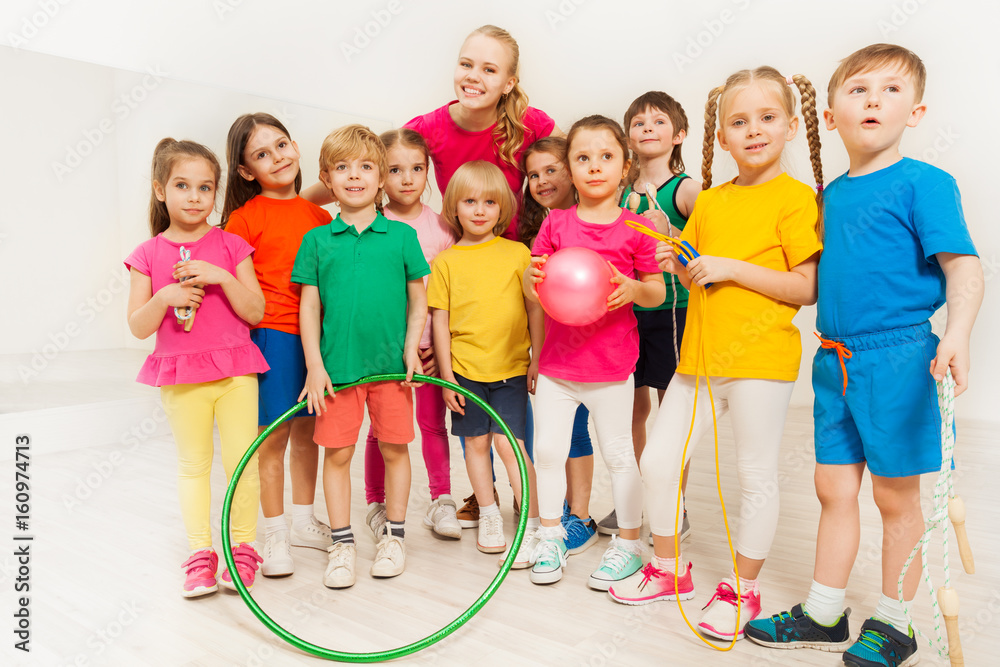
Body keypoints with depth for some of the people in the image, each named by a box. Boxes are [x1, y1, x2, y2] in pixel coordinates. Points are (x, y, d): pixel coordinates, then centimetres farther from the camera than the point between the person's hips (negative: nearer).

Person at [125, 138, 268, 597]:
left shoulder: (231, 246, 1)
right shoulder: (148, 256, 2)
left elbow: (255, 312, -4)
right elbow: (138, 328, 0)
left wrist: (221, 277, -17)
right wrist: (165, 298, -18)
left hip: (235, 370, 0)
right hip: (179, 376, 1)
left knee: (242, 460, 3)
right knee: (193, 464, 10)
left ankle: (243, 548, 19)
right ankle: (199, 554, 22)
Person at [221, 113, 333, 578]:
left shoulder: (319, 215, 11)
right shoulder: (245, 217, -4)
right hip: (271, 334, -5)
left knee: (308, 430, 14)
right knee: (274, 434, 1)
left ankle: (303, 521, 31)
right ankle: (276, 535, 16)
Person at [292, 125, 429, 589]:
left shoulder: (401, 235, 2)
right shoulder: (317, 240, 3)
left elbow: (418, 299, 6)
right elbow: (309, 306, 3)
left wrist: (411, 347, -4)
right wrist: (314, 364, -2)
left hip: (391, 363, 0)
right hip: (337, 365, 0)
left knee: (394, 448, 9)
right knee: (337, 452, 6)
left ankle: (393, 536, 27)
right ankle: (342, 544, 22)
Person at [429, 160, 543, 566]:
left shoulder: (518, 254, 2)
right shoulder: (445, 261, 2)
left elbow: (535, 311, 5)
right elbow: (440, 320, 2)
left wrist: (536, 361, 2)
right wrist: (446, 374, 0)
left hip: (511, 367, -1)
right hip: (465, 369, 2)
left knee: (509, 441, -7)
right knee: (476, 442, 11)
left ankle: (532, 527, 6)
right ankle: (489, 516, 30)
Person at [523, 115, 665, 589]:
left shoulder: (635, 228, -2)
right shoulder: (555, 223, 3)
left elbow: (658, 292, 1)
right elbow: (531, 289, 4)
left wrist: (634, 289, -20)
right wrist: (532, 278, -18)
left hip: (611, 363, -2)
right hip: (556, 360, 3)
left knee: (617, 453, 8)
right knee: (547, 449, 8)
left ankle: (628, 543, 25)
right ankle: (550, 537, 27)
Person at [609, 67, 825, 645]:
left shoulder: (796, 197, -5)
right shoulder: (709, 202, 12)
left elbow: (807, 289, -11)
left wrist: (731, 268, -16)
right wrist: (680, 266, -4)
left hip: (760, 357, -5)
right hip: (699, 355, 6)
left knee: (756, 474, 6)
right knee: (658, 462, 7)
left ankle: (742, 590, 25)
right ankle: (669, 569, 28)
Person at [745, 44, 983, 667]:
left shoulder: (924, 183, -7)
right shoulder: (832, 193, 11)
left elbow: (963, 265, -14)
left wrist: (957, 334, -29)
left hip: (898, 358, -6)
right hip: (835, 362, 6)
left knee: (896, 495, 8)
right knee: (834, 487, 13)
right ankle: (823, 615, 27)